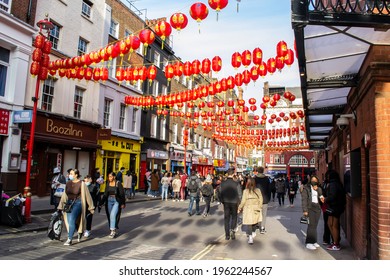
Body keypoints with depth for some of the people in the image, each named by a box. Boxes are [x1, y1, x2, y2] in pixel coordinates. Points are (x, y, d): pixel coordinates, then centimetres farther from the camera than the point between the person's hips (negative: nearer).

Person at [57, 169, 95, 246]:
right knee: (69, 221, 9)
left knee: (71, 220, -17)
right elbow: (65, 195, 12)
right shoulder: (68, 183, 4)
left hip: (78, 203, -6)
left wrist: (91, 207, 0)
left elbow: (87, 196, -4)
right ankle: (79, 232, 37)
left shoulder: (81, 184, -9)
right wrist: (61, 206, 13)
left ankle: (69, 239, -8)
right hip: (69, 203, 6)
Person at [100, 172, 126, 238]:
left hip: (116, 201, -5)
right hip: (109, 201, 6)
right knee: (110, 216, 9)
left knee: (113, 215, -17)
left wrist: (123, 203, -9)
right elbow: (105, 194, 14)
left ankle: (113, 231, -11)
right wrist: (102, 202, 13)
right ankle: (115, 229, 25)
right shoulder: (107, 183, 6)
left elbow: (122, 194, -7)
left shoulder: (118, 183, -9)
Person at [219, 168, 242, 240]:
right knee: (234, 217, 16)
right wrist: (238, 202, 5)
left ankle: (227, 235, 13)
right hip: (234, 203, -2)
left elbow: (220, 194, -1)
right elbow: (239, 194, -10)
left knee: (226, 218, 11)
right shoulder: (236, 183, -14)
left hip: (226, 203, 2)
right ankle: (232, 230, -4)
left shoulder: (222, 183, -7)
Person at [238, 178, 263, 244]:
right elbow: (261, 200, 1)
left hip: (248, 209, -3)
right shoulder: (258, 190, -3)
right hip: (256, 209, 3)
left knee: (249, 223, 1)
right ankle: (253, 232, 37)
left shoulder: (245, 191, -10)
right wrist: (260, 207, 15)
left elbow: (243, 201, -8)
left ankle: (250, 237, -4)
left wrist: (239, 208, 5)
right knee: (255, 221, 21)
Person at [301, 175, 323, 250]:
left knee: (315, 225, 8)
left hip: (317, 208, 5)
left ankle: (314, 241, 18)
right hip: (310, 208, -5)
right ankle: (309, 243, -1)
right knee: (311, 225, -8)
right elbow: (304, 199, -7)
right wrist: (305, 210, -13)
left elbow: (321, 198, 11)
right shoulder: (306, 188, -2)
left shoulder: (319, 189, 14)